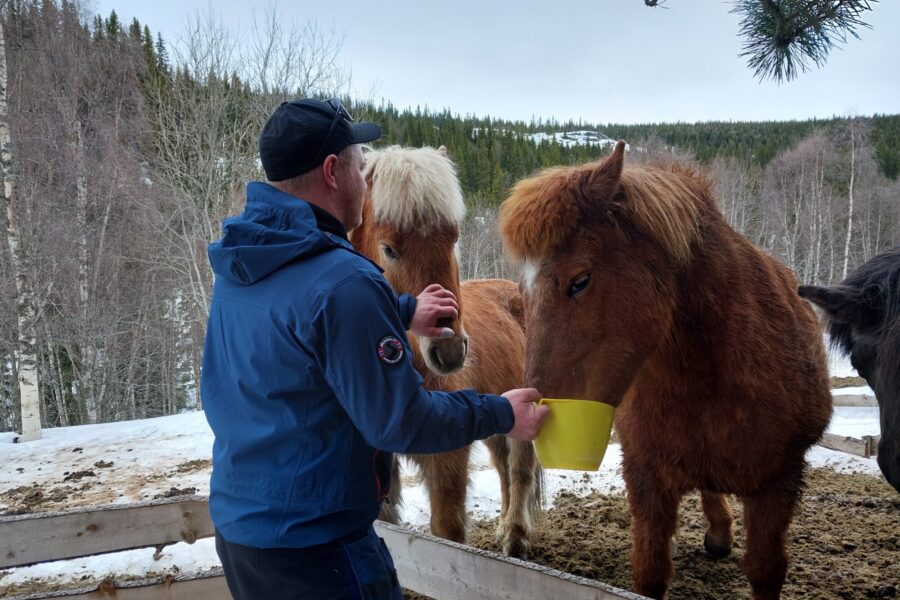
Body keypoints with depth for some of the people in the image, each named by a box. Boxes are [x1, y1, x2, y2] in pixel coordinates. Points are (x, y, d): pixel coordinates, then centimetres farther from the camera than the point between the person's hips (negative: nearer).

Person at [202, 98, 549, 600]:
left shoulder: (240, 265, 1)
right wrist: (501, 413, -7)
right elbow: (401, 422, -21)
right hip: (314, 547, -9)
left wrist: (401, 314, 19)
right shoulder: (344, 281, -26)